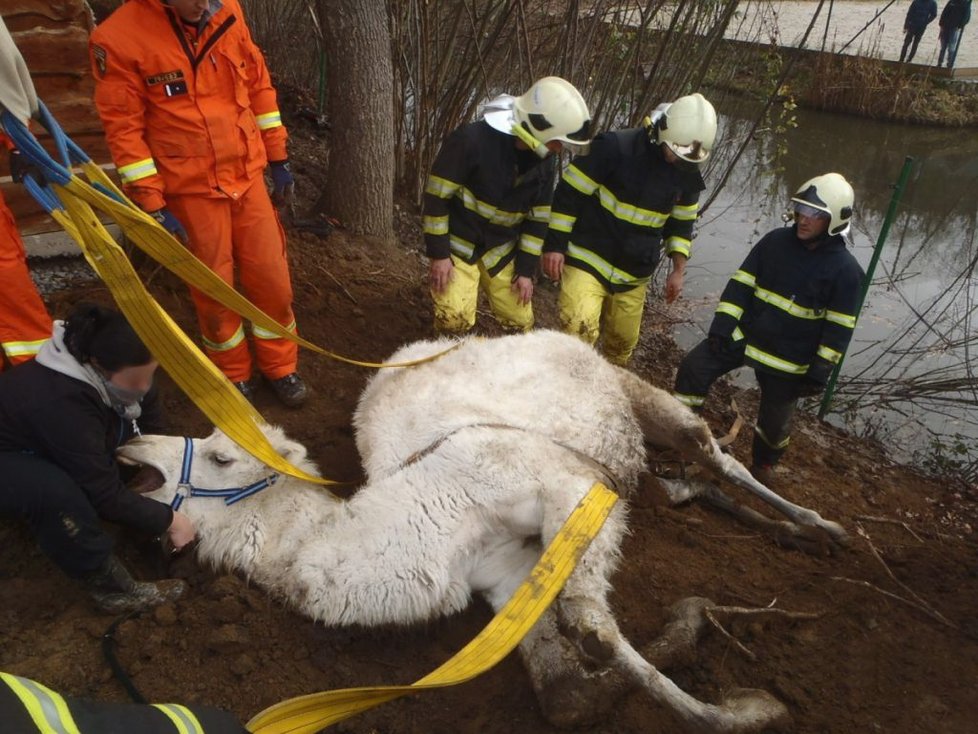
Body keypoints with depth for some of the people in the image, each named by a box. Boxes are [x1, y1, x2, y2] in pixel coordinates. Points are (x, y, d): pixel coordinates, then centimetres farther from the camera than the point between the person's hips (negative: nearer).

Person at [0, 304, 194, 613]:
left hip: (40, 448, 8)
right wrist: (167, 520, -23)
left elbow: (150, 428, -3)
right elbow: (106, 494, -33)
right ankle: (110, 586, -19)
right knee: (54, 492, -37)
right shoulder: (62, 404, -40)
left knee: (126, 425, -10)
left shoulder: (105, 372, -19)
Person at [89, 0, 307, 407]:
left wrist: (278, 158, 9)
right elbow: (124, 129, -12)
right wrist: (153, 205, -13)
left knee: (272, 278, 8)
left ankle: (279, 366, 29)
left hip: (247, 175, 4)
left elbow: (259, 86, 8)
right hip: (190, 190, -3)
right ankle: (234, 375, 30)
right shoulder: (118, 38, -14)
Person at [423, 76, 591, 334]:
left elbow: (538, 218, 5)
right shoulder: (473, 139, -23)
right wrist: (438, 253, -17)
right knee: (454, 320, -17)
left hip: (501, 250, 5)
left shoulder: (544, 161, -4)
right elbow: (437, 196, -18)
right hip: (457, 244, -5)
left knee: (520, 322, 6)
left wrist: (526, 270, 3)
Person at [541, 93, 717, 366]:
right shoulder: (615, 147, -17)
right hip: (588, 259, -5)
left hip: (634, 276, 6)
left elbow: (681, 223, 15)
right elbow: (570, 192, -12)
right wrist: (555, 244, -13)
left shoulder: (687, 173, 1)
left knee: (622, 343, 15)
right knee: (579, 331, -22)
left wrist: (678, 269, 10)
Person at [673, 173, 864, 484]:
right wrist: (722, 326, -9)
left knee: (775, 421, 9)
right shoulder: (775, 241, -3)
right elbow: (741, 283, -1)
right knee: (693, 370, -7)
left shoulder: (845, 269, -11)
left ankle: (764, 462, 40)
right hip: (743, 335, 3)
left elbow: (839, 329, -9)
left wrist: (819, 372, -11)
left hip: (788, 360, -3)